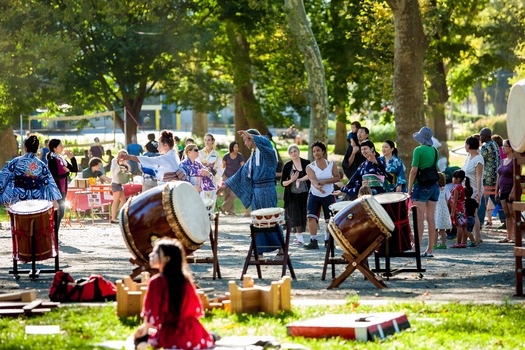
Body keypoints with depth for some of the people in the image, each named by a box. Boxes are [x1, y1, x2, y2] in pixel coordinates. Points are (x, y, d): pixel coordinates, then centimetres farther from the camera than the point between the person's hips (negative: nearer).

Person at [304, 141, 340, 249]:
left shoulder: (331, 164, 2)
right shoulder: (310, 167, -2)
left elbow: (337, 178, -4)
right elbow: (312, 179, -20)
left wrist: (325, 181, -18)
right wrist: (317, 186, -42)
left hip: (329, 195, 1)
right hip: (314, 195, -1)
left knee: (330, 219, 3)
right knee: (311, 217, -15)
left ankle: (328, 241, 20)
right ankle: (313, 241, -15)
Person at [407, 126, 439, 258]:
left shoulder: (418, 150, -10)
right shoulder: (434, 151, 10)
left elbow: (414, 170, -13)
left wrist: (409, 188, -7)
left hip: (421, 186, -6)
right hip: (434, 185, 6)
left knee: (419, 218, -6)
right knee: (431, 218, 6)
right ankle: (430, 249, 8)